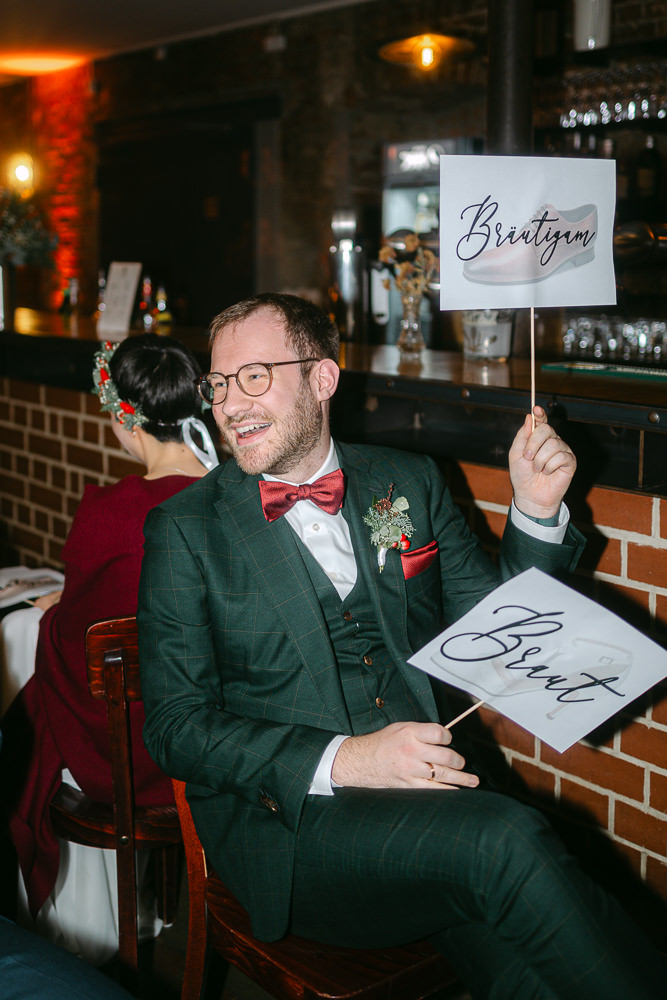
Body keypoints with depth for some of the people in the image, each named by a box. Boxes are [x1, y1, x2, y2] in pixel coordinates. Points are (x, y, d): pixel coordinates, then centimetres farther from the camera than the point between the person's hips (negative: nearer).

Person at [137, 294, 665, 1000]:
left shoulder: (408, 483, 11)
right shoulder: (185, 530, 2)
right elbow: (174, 726, -4)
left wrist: (537, 512, -1)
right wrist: (343, 760, -17)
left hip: (433, 788, 3)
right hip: (284, 821, -2)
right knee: (509, 843, -28)